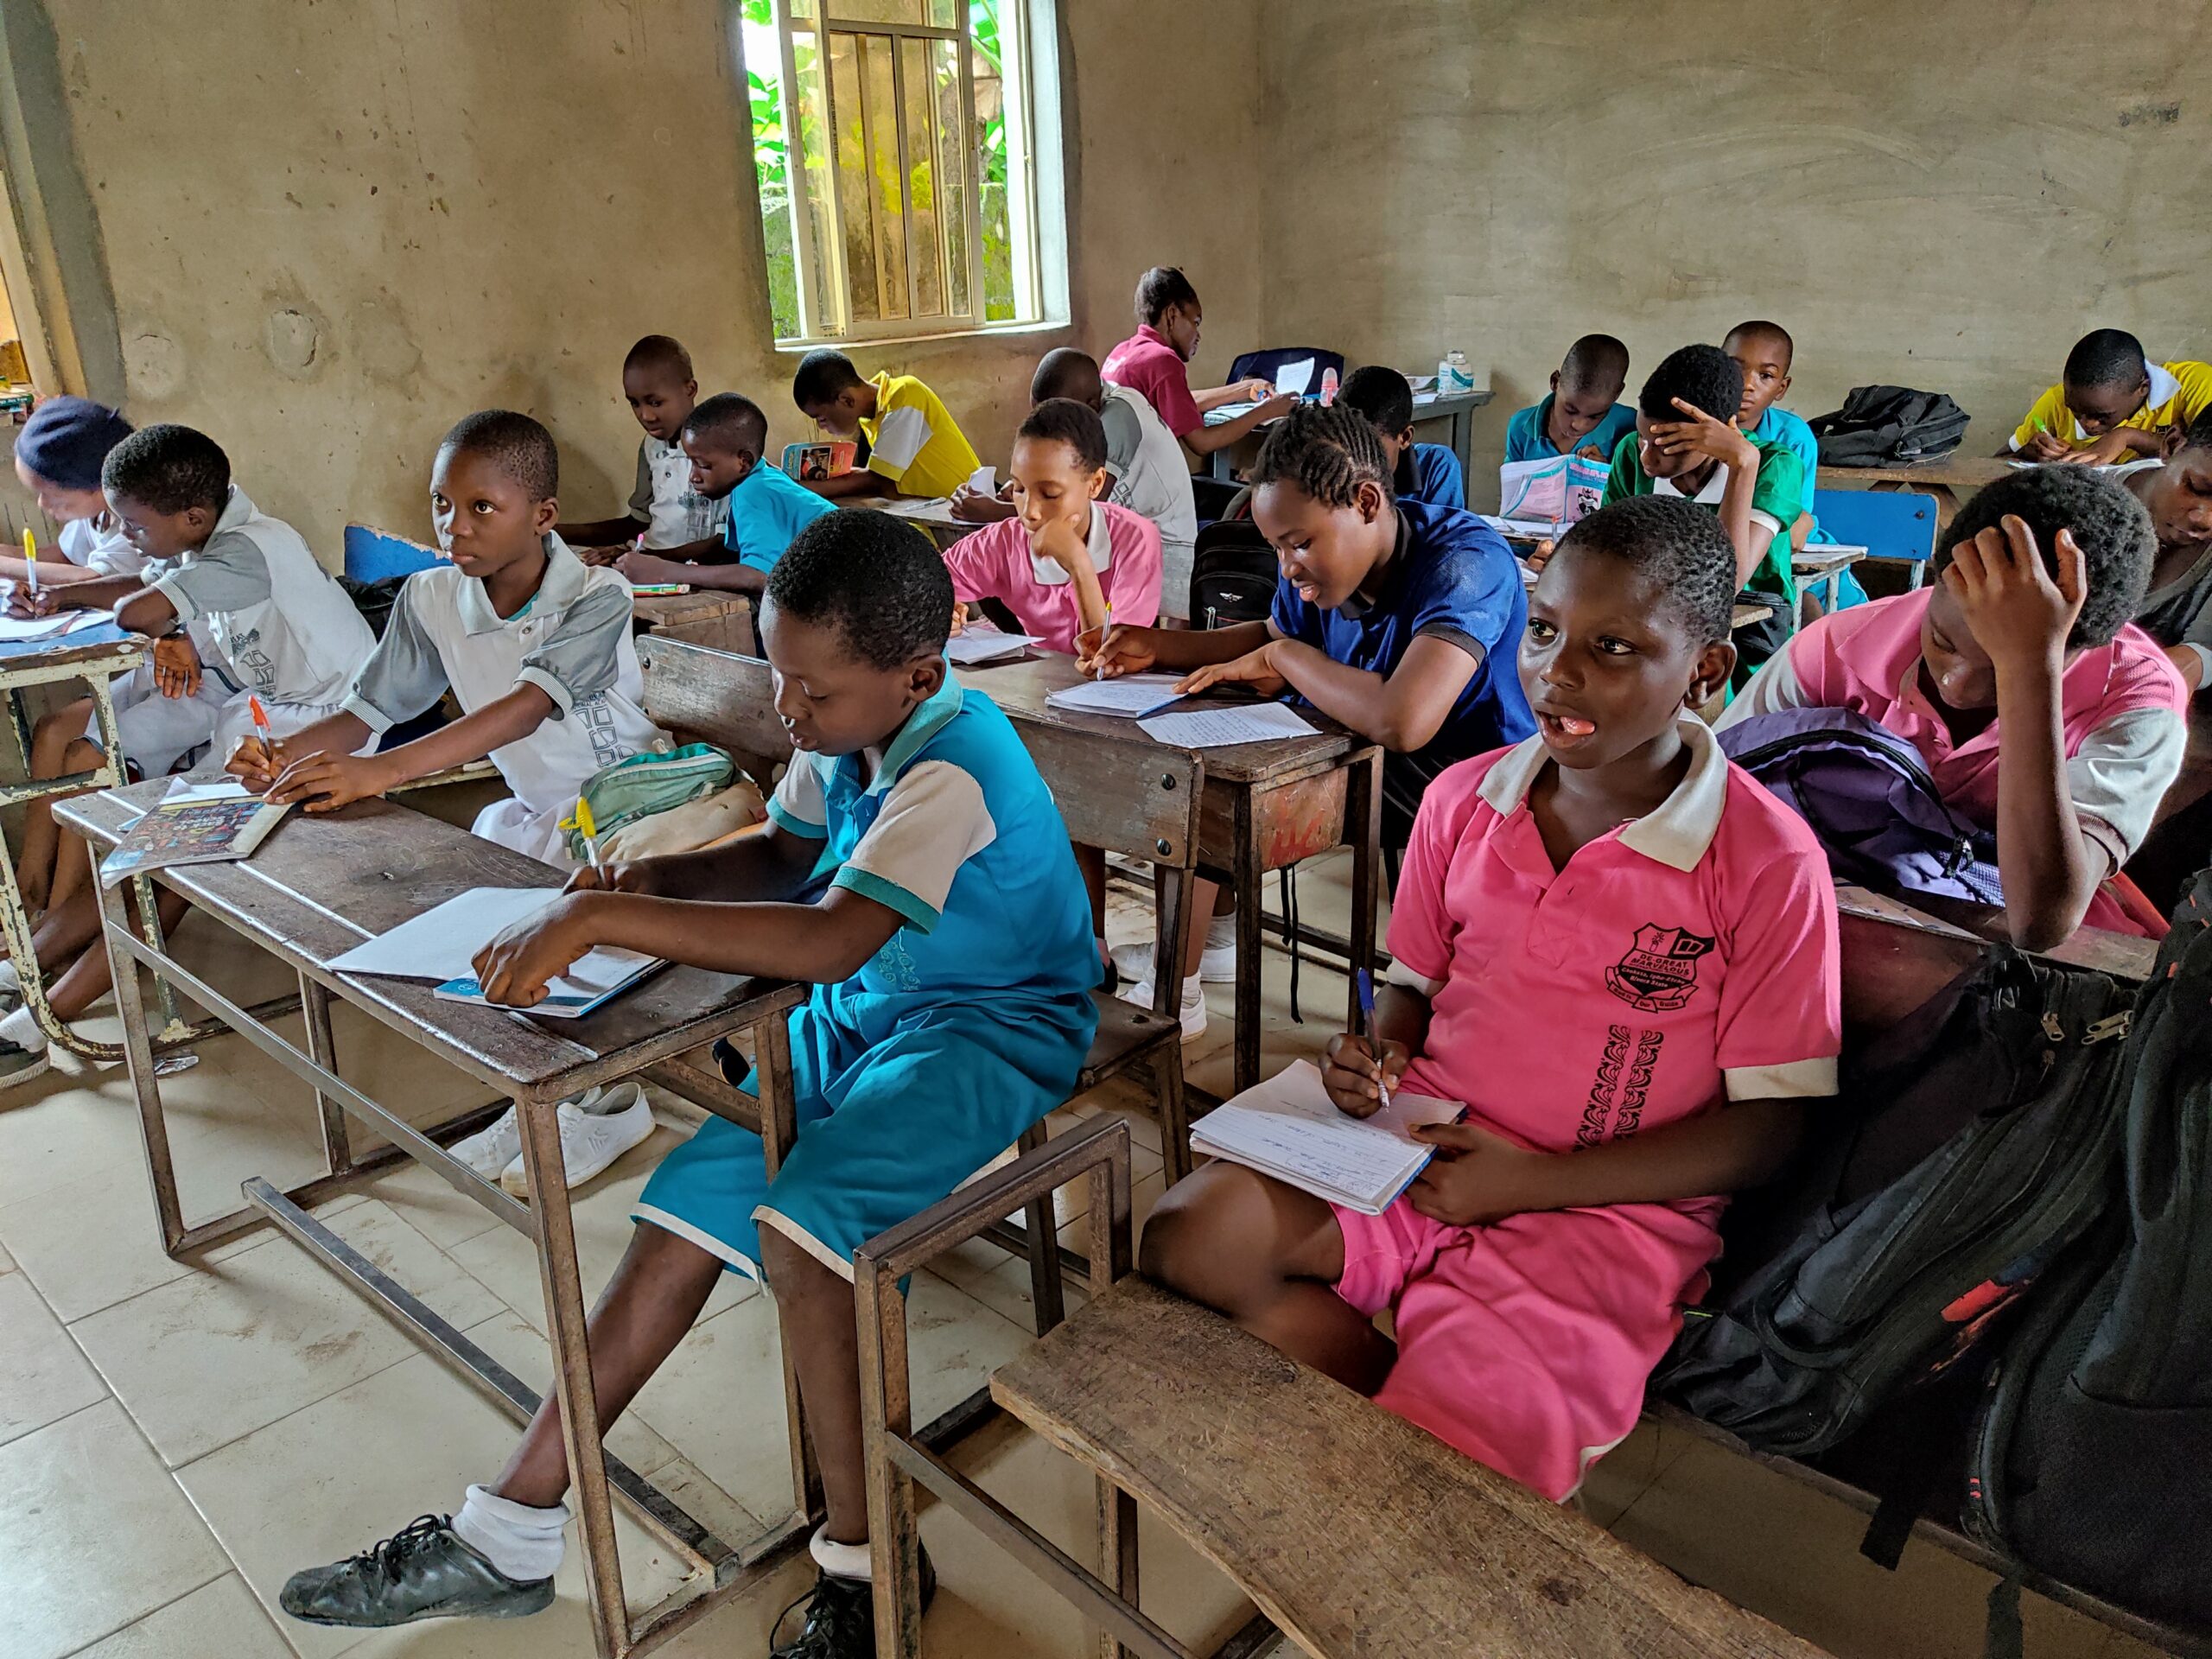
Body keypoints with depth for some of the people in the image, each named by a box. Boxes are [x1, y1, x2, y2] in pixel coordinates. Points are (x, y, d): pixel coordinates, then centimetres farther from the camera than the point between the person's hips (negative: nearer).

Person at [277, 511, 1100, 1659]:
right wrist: (657, 879, -4)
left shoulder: (954, 770, -28)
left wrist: (603, 918, -39)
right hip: (858, 1015, 8)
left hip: (990, 1029, -8)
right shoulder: (844, 730, -1)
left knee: (799, 1226, -29)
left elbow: (830, 940, -41)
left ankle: (864, 1566, -7)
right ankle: (506, 1539, 8)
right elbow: (785, 857, 15)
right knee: (692, 1195, -3)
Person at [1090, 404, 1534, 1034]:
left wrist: (1284, 658, -25)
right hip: (1356, 763, 9)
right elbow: (1273, 637, 18)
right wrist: (1157, 646, 2)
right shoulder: (1321, 561, -5)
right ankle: (1214, 939, 25)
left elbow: (1402, 721, -43)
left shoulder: (1465, 561, -29)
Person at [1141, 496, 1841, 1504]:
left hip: (1603, 1209, -4)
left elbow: (1769, 1126, -7)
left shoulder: (1770, 863, -10)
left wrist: (1533, 1180, -15)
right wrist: (1377, 1058, -6)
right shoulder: (1460, 801, 5)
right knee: (1187, 1240, -20)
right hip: (1418, 1146, 5)